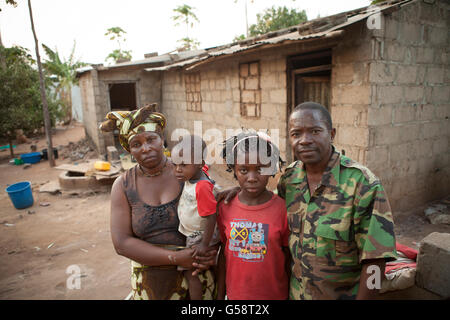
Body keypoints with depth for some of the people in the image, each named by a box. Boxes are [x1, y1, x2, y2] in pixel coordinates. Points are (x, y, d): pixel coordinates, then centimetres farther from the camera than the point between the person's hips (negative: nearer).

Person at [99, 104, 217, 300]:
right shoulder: (123, 186, -5)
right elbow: (121, 243, -10)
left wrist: (210, 252, -20)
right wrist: (176, 257, -20)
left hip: (195, 278, 0)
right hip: (149, 282, 1)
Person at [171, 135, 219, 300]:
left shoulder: (202, 187, -34)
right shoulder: (197, 172, -8)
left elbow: (211, 217, -31)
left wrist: (204, 244, -25)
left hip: (198, 237, -9)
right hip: (190, 233, 9)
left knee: (190, 273, 3)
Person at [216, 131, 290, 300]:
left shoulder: (282, 209, -15)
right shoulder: (225, 207, -7)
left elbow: (289, 259, -7)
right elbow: (224, 253, 2)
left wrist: (291, 296, -2)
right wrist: (220, 295, 6)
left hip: (274, 294, -2)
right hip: (235, 294, 2)